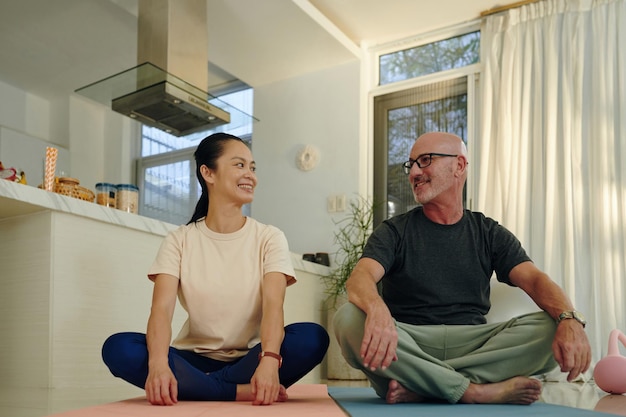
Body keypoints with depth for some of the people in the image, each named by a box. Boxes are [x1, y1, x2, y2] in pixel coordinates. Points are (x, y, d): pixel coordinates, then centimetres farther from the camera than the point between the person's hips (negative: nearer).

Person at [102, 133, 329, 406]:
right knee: (118, 348, -26)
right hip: (195, 360, 1)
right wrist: (158, 364, -36)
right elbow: (161, 309, -14)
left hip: (249, 361, 0)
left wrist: (269, 361, -37)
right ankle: (243, 392, -25)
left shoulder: (269, 238, 0)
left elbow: (273, 305, -16)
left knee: (312, 338, -29)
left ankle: (196, 389, -22)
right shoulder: (179, 241, 1)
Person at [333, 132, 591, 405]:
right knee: (348, 319, -29)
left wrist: (570, 320, -25)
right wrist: (377, 311, -37)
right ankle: (478, 391, -27)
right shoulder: (394, 232, 7)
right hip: (408, 343, -1)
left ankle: (419, 387, -26)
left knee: (550, 328, -22)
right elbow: (359, 279, -12)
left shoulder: (489, 234, 13)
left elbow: (535, 280, -2)